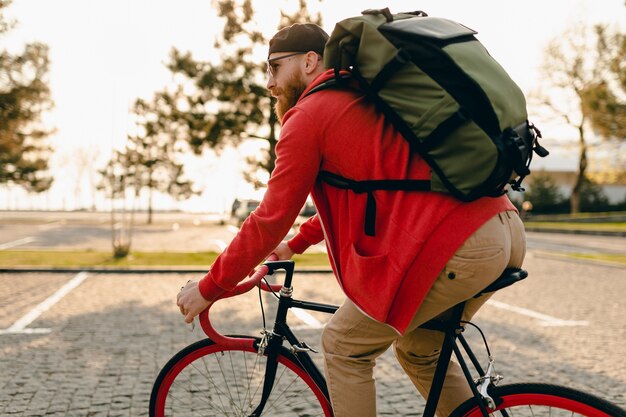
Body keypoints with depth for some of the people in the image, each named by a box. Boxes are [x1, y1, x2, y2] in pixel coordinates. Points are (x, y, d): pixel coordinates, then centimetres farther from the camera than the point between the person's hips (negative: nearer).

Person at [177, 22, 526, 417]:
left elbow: (270, 221, 0)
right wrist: (295, 244, 43)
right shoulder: (363, 99, 25)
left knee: (344, 348, 9)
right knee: (420, 352, 27)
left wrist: (208, 289, 12)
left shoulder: (310, 114, -1)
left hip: (449, 246, -9)